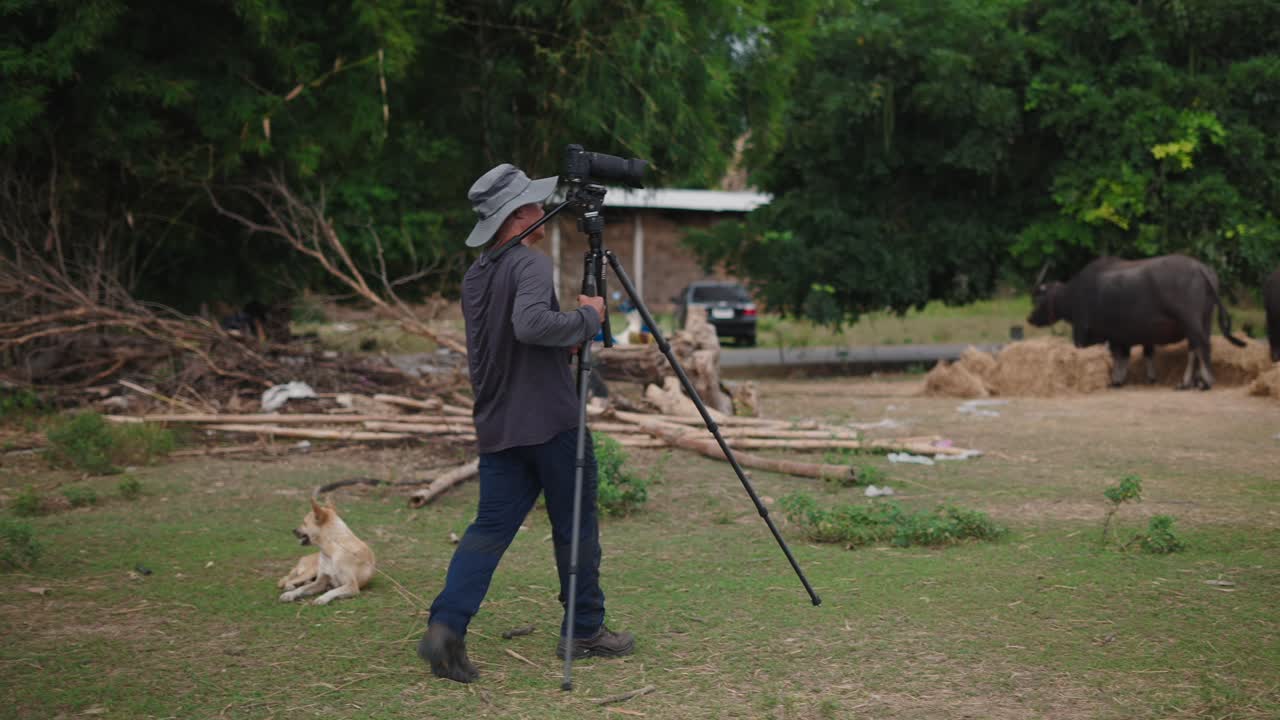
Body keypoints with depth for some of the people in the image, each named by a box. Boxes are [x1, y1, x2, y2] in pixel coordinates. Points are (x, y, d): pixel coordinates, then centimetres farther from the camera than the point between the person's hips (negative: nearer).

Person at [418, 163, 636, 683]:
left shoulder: (475, 276, 14)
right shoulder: (530, 265, -13)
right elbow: (530, 324, -30)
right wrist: (587, 318, -16)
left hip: (496, 426, 7)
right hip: (550, 421, -7)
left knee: (491, 527, 4)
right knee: (576, 525, 7)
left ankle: (446, 625, -12)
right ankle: (584, 631, 16)